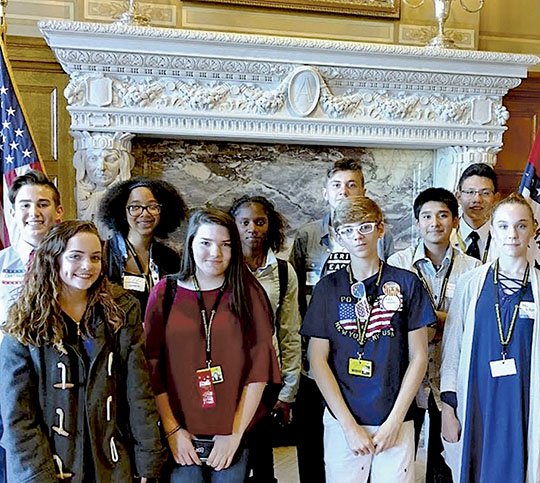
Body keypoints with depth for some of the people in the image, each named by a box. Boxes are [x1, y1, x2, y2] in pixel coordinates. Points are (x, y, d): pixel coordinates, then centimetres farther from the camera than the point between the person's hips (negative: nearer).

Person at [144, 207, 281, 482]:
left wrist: (235, 432, -8)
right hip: (180, 438, 0)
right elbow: (152, 366, -2)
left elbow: (260, 366, -4)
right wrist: (172, 430, -7)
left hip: (233, 437, 0)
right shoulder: (165, 292, -1)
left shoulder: (248, 292, -1)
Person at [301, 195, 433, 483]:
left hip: (396, 423, 0)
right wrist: (350, 425, -7)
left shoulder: (406, 283, -1)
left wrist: (394, 421, -6)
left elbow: (418, 357, 0)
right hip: (342, 422, 1)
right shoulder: (328, 287, 1)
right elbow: (318, 360, -1)